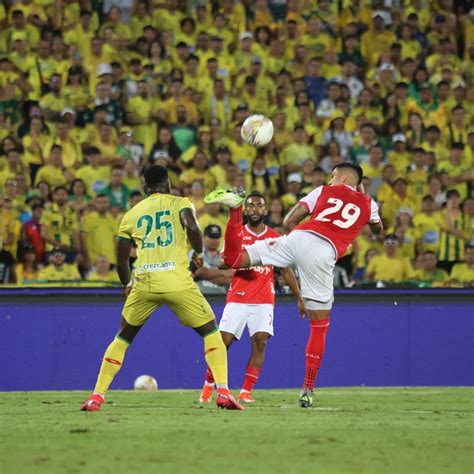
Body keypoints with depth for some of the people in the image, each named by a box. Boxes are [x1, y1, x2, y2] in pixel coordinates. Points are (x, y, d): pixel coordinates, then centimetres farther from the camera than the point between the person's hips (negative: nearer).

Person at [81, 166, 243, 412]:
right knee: (211, 333, 13)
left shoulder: (131, 214, 17)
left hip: (143, 283, 2)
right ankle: (223, 391, -3)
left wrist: (127, 285, 36)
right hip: (177, 282, -2)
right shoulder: (179, 204, 9)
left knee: (122, 338, 21)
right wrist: (199, 253, 6)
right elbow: (192, 228, -13)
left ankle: (96, 396, 13)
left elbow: (121, 261, 18)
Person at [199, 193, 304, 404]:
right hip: (237, 299, -1)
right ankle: (208, 386, 12)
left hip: (264, 301, 1)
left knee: (260, 343, -13)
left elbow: (287, 271, 12)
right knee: (223, 341, -6)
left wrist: (299, 298, 9)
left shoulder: (275, 238, 7)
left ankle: (246, 392, -9)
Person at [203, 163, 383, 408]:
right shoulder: (367, 204, 24)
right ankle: (308, 389, 9)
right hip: (324, 253, 0)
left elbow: (289, 221, 16)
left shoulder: (324, 191, 23)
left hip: (298, 239, 0)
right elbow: (378, 229, 49)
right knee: (319, 326, 11)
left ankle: (235, 207, -23)